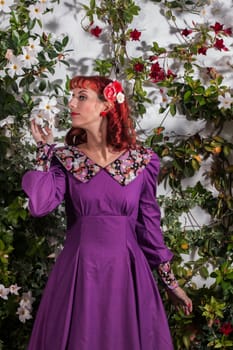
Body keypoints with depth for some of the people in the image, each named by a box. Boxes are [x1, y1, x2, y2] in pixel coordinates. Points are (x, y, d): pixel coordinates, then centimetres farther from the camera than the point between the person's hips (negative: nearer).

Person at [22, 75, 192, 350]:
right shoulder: (65, 159, 1)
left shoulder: (142, 161, -1)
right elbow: (39, 205, -15)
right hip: (78, 271, 1)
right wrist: (44, 149, -6)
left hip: (127, 269, 0)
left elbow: (148, 222, 6)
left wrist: (169, 280, 9)